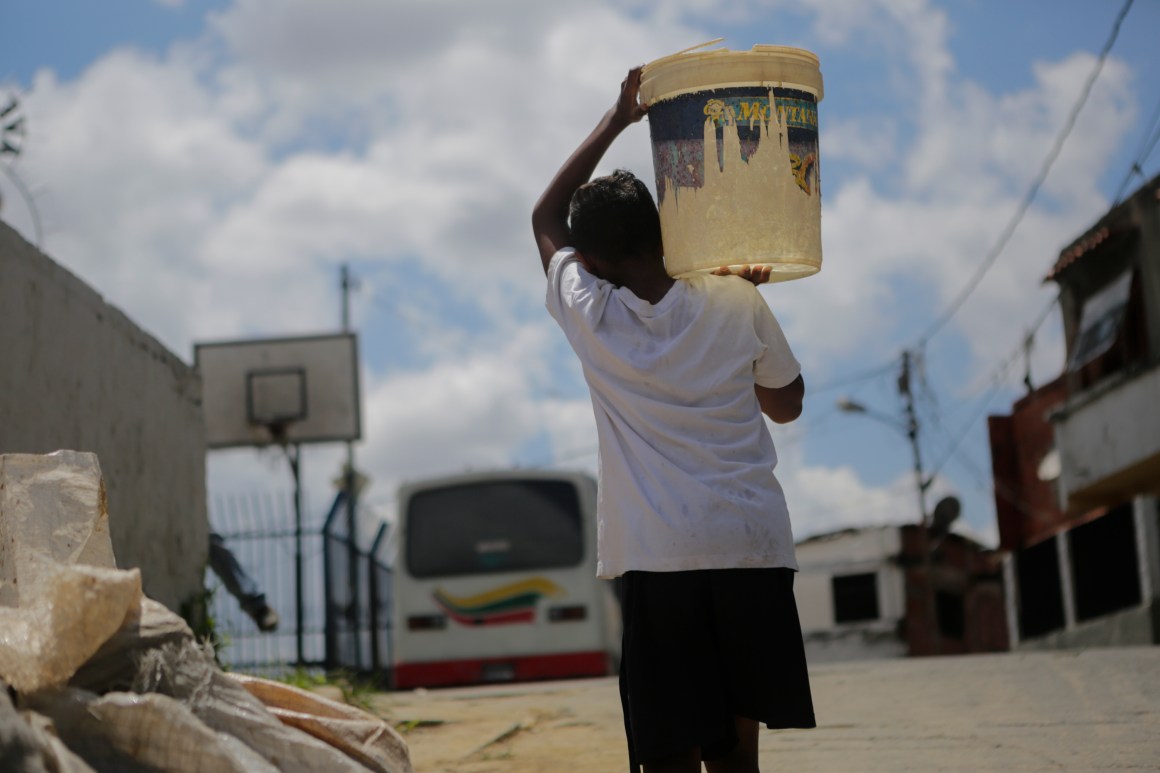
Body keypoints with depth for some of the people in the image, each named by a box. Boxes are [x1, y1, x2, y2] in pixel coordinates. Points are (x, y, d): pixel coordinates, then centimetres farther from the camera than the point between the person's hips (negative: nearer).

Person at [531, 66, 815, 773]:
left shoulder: (589, 316, 1)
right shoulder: (737, 305, 3)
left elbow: (546, 219, 21)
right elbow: (786, 404, 21)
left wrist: (616, 120, 26)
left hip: (659, 562, -2)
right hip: (755, 551, 2)